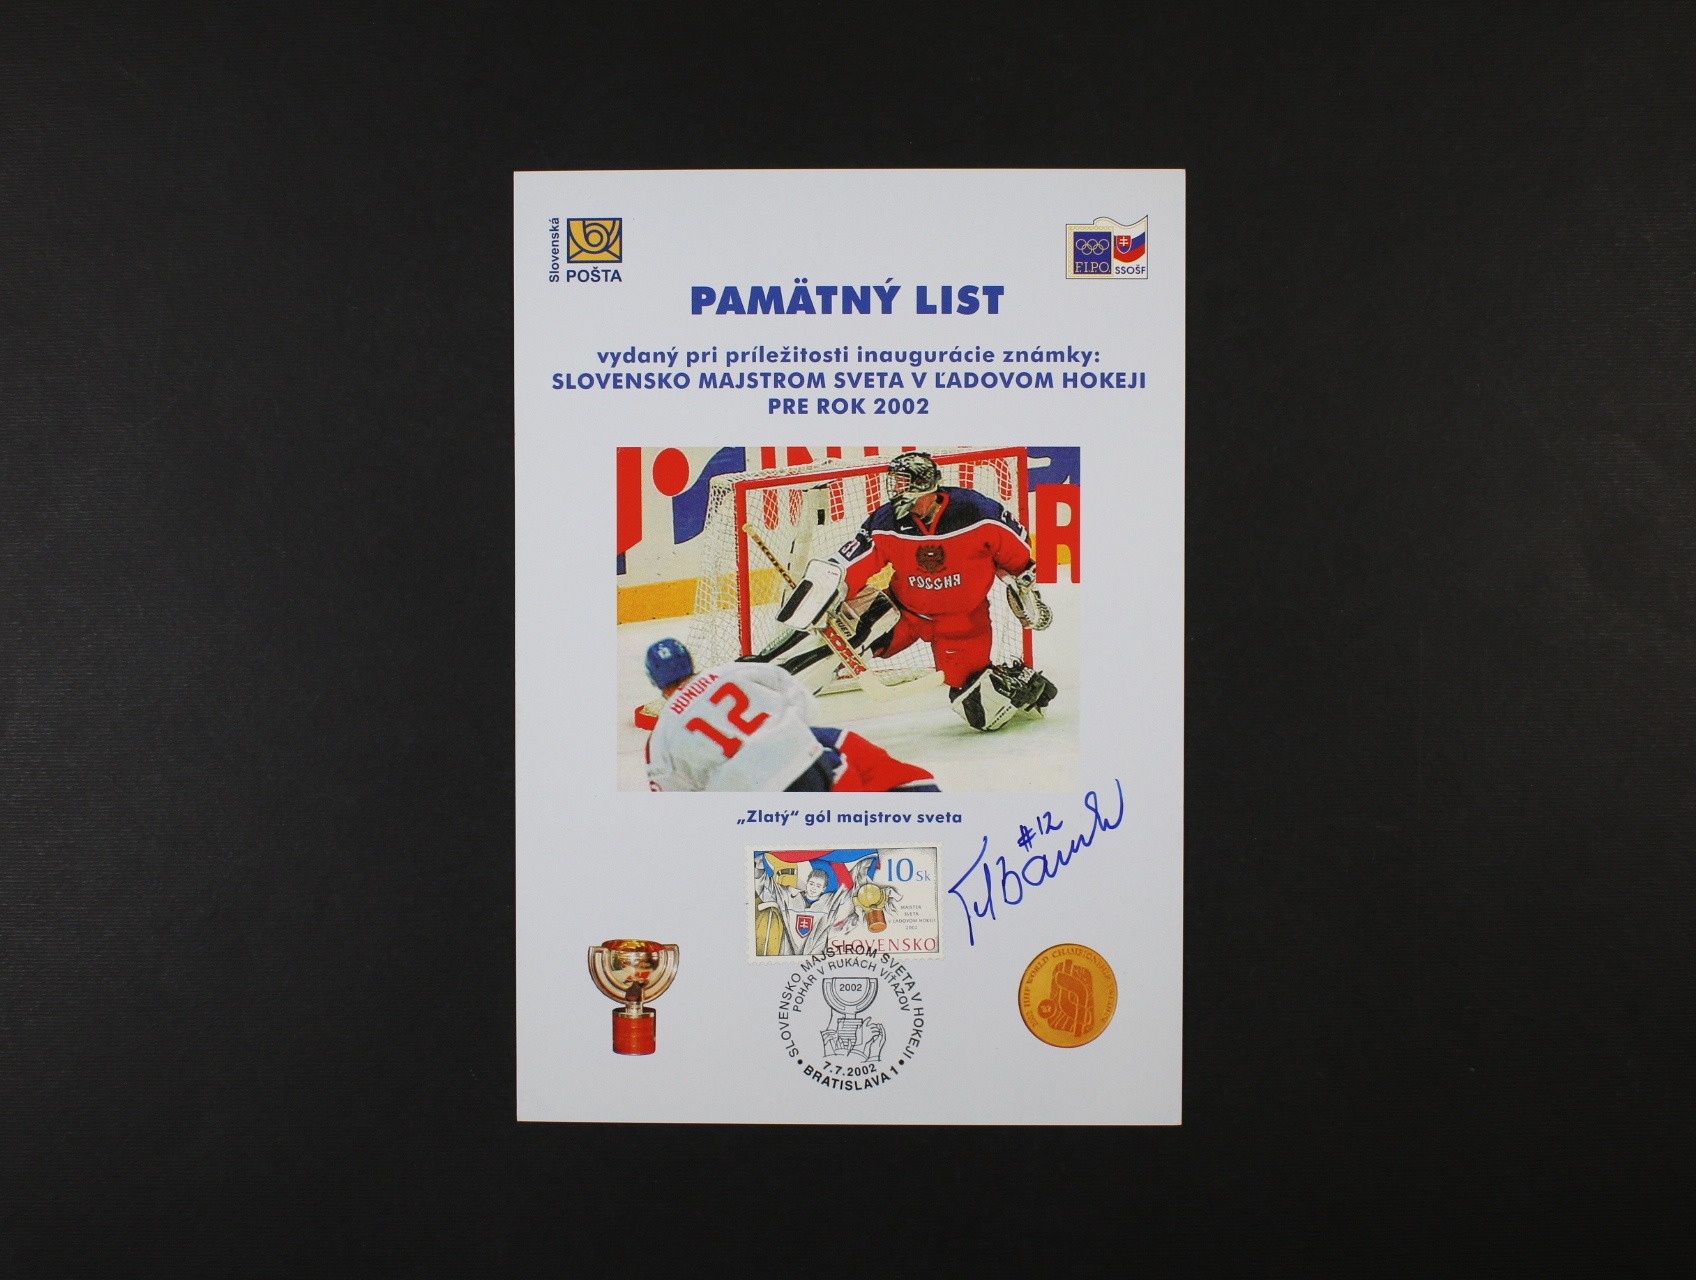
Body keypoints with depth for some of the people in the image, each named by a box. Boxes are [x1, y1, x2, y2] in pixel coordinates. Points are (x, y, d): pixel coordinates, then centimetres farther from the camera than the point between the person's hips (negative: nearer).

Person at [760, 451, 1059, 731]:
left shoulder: (980, 513, -23)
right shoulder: (885, 525, -19)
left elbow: (1017, 555, -4)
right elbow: (838, 572, -18)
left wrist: (1028, 593, 4)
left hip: (964, 619, -1)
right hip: (903, 610, 1)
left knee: (982, 710, -5)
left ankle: (1020, 682, 25)